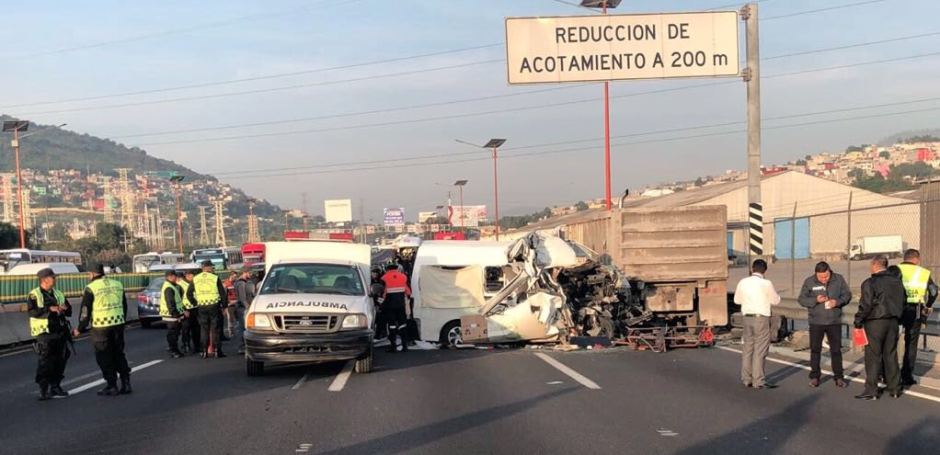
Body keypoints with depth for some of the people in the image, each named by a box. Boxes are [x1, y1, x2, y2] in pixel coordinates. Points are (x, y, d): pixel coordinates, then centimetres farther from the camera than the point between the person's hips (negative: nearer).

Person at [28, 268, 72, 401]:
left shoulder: (58, 294, 17)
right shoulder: (34, 295, -3)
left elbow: (69, 311, 17)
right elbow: (32, 311, -17)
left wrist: (64, 308, -6)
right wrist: (49, 309, -24)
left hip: (60, 332, 7)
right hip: (44, 333, -7)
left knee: (60, 360, 9)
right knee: (45, 361, -9)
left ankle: (55, 386, 21)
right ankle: (43, 390, -5)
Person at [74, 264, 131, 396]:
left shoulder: (91, 288, -8)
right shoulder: (118, 284, 9)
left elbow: (85, 311, -6)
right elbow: (124, 306, 15)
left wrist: (80, 329, 5)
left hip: (101, 327, -5)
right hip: (118, 324, 5)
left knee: (104, 357, 4)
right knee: (119, 354, 15)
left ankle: (112, 386, 5)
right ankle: (126, 384, 12)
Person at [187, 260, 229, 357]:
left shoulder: (195, 279, 6)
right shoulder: (215, 278, -5)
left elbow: (189, 293, 11)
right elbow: (222, 293, -4)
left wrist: (195, 302, 19)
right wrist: (224, 305, 7)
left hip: (202, 306, 3)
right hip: (214, 305, -3)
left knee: (204, 329, 9)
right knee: (215, 329, 2)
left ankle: (205, 351, 7)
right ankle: (217, 350, 1)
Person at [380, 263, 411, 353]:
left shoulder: (385, 278, -9)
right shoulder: (403, 277, 3)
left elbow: (382, 293, -9)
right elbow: (408, 292, 5)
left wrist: (381, 302, 5)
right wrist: (406, 300, 16)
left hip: (389, 305, -3)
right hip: (401, 305, 3)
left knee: (392, 325, 1)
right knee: (402, 324, 9)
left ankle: (393, 346, 0)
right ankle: (404, 345, 6)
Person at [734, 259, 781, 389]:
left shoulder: (743, 283, 3)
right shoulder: (766, 284, -11)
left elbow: (737, 300, 15)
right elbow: (776, 301, -1)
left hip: (747, 317, 5)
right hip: (761, 318, -5)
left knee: (748, 348, 13)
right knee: (760, 350, -2)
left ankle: (747, 379, 17)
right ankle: (758, 381, -2)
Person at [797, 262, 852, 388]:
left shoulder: (839, 279, -3)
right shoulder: (809, 282, -6)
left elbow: (847, 295, 3)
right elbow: (802, 299, -4)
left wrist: (838, 302, -17)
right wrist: (815, 300, -21)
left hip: (834, 322, 1)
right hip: (816, 322, 0)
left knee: (836, 350, 7)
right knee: (815, 349, 6)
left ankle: (839, 377, 15)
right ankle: (814, 376, 16)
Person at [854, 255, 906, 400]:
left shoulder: (870, 283, -13)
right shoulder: (897, 282, 7)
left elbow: (865, 306, -16)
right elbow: (903, 302, 13)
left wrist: (858, 323, -7)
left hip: (875, 323, -6)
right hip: (893, 322, 6)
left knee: (873, 357, -1)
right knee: (891, 355, 13)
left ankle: (871, 391, 0)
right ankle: (895, 389, 18)